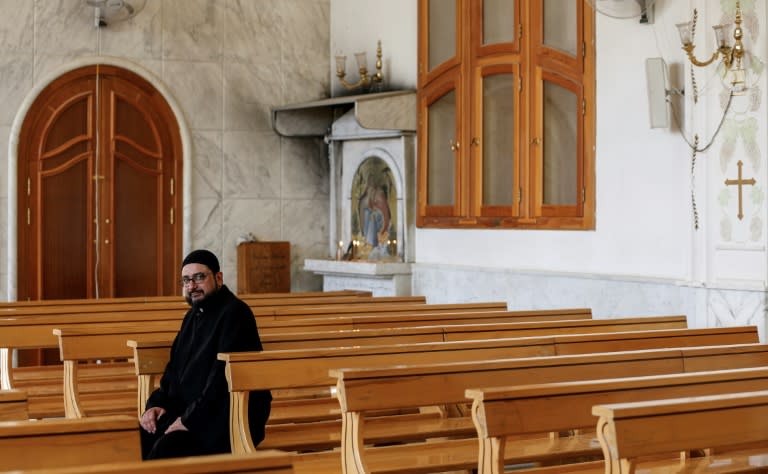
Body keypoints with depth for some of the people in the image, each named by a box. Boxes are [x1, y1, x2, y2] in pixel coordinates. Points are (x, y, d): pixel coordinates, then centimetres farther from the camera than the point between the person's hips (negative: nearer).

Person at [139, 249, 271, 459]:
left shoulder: (234, 313, -13)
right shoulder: (193, 316, 17)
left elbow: (223, 377, -21)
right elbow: (175, 368, 22)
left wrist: (190, 419, -22)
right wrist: (157, 403, 4)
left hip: (231, 421, -8)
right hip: (190, 412, 8)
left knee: (165, 448, -29)